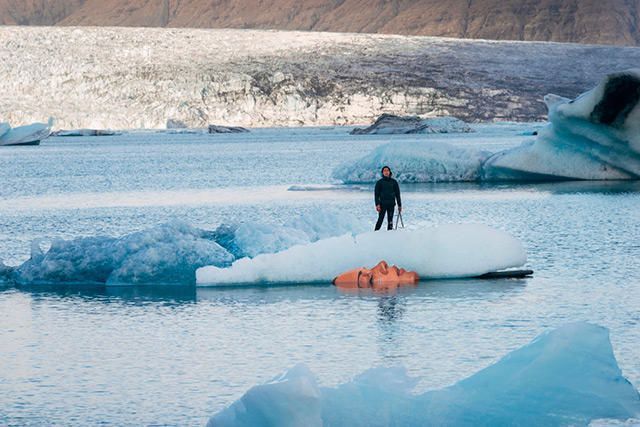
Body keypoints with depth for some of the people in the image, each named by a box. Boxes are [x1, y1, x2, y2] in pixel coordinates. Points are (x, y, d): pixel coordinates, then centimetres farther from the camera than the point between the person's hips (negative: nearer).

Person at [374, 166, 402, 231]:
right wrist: (377, 204, -11)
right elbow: (376, 194, 1)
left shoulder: (394, 182, 10)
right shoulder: (379, 182, 4)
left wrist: (399, 205, 10)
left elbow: (397, 194, 13)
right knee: (380, 219, -9)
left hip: (391, 204, 2)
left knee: (390, 220, 2)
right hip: (382, 204, -2)